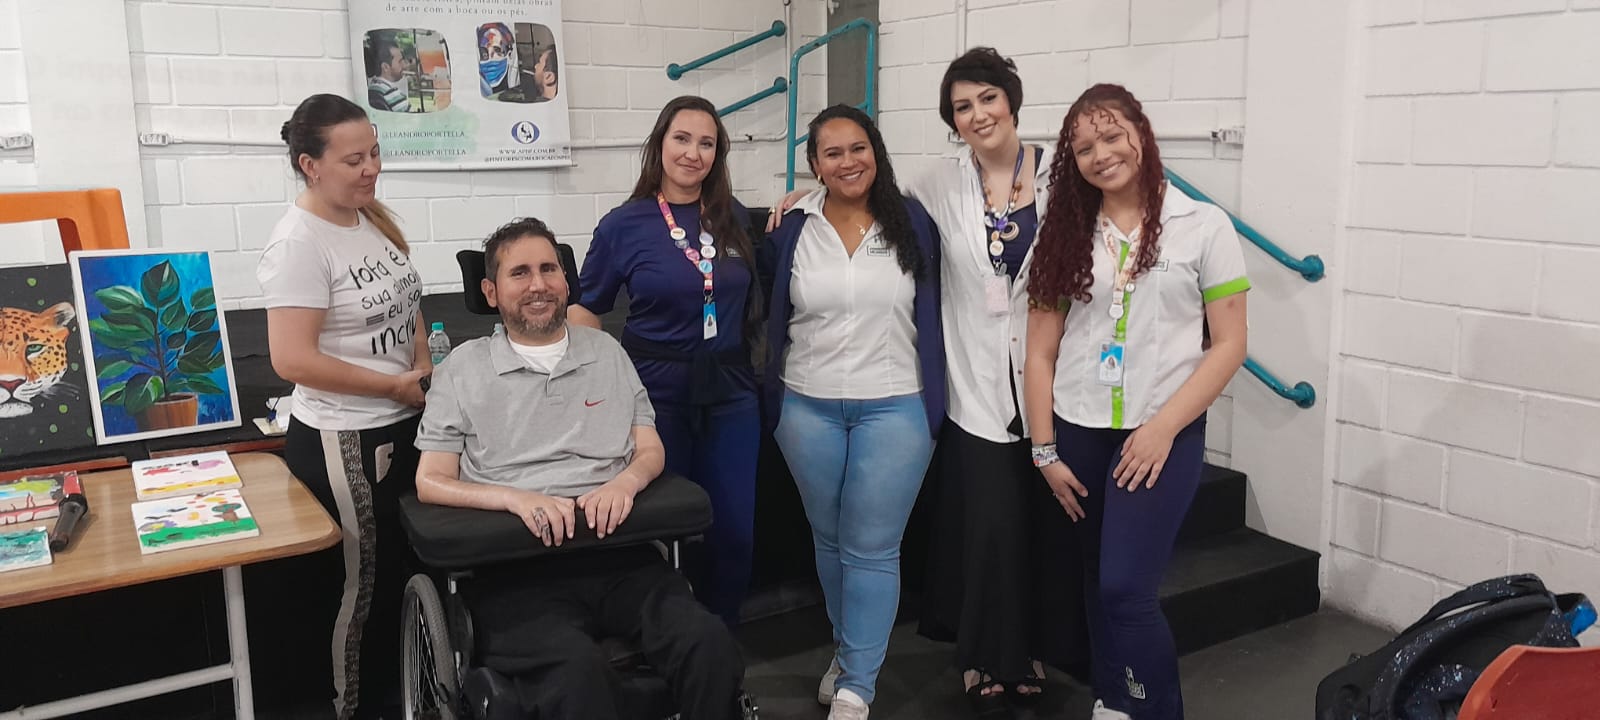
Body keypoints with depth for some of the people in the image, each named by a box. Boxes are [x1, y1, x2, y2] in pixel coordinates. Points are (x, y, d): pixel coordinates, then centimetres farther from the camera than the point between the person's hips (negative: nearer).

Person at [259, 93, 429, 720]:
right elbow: (293, 360, -25)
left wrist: (424, 366, 2)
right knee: (360, 584, 5)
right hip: (343, 443, -8)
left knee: (400, 572, 19)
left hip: (404, 430, 8)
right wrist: (396, 386, -18)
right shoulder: (299, 243, -19)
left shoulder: (373, 218, 5)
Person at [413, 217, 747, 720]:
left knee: (711, 646, -25)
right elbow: (430, 483, 5)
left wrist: (625, 482, -8)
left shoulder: (607, 352, 18)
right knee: (579, 672, -35)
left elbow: (652, 451, 17)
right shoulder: (463, 369, 10)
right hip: (518, 565, -2)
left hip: (620, 551, 3)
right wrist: (518, 497, -14)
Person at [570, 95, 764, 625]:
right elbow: (586, 311, 3)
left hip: (730, 391, 3)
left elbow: (756, 296, 21)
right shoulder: (624, 225, -3)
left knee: (734, 532, 6)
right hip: (657, 391, -3)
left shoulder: (735, 218, 6)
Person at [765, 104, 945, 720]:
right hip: (808, 408, 2)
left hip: (894, 408, -2)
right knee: (829, 540, 16)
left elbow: (930, 316, 2)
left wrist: (933, 405, -1)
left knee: (871, 549, -1)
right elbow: (777, 320, 6)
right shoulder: (792, 230, 1)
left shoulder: (911, 222, -2)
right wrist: (772, 403, 5)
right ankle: (851, 650, 36)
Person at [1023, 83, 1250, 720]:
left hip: (1163, 435, -3)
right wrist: (1044, 449, 0)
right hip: (1078, 433, 4)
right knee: (1097, 587, 12)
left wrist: (1164, 426, -13)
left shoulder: (1203, 226, -2)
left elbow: (1229, 345, -4)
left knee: (1125, 588, -12)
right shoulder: (1066, 235, 6)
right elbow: (1040, 351, 5)